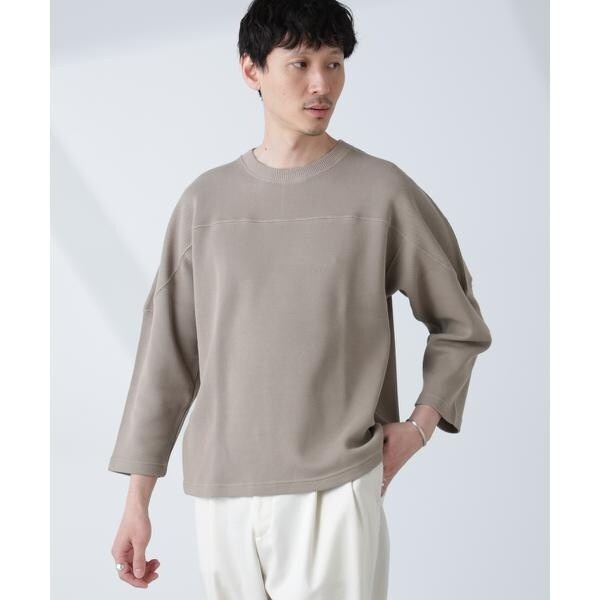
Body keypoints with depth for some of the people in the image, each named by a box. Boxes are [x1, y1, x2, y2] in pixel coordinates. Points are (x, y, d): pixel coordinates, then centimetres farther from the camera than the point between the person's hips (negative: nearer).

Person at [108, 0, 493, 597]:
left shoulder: (383, 191, -1)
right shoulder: (206, 200, 5)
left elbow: (461, 324, 10)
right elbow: (167, 352, 8)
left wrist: (420, 425, -3)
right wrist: (137, 501, 7)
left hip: (336, 489, -2)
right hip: (220, 489, 3)